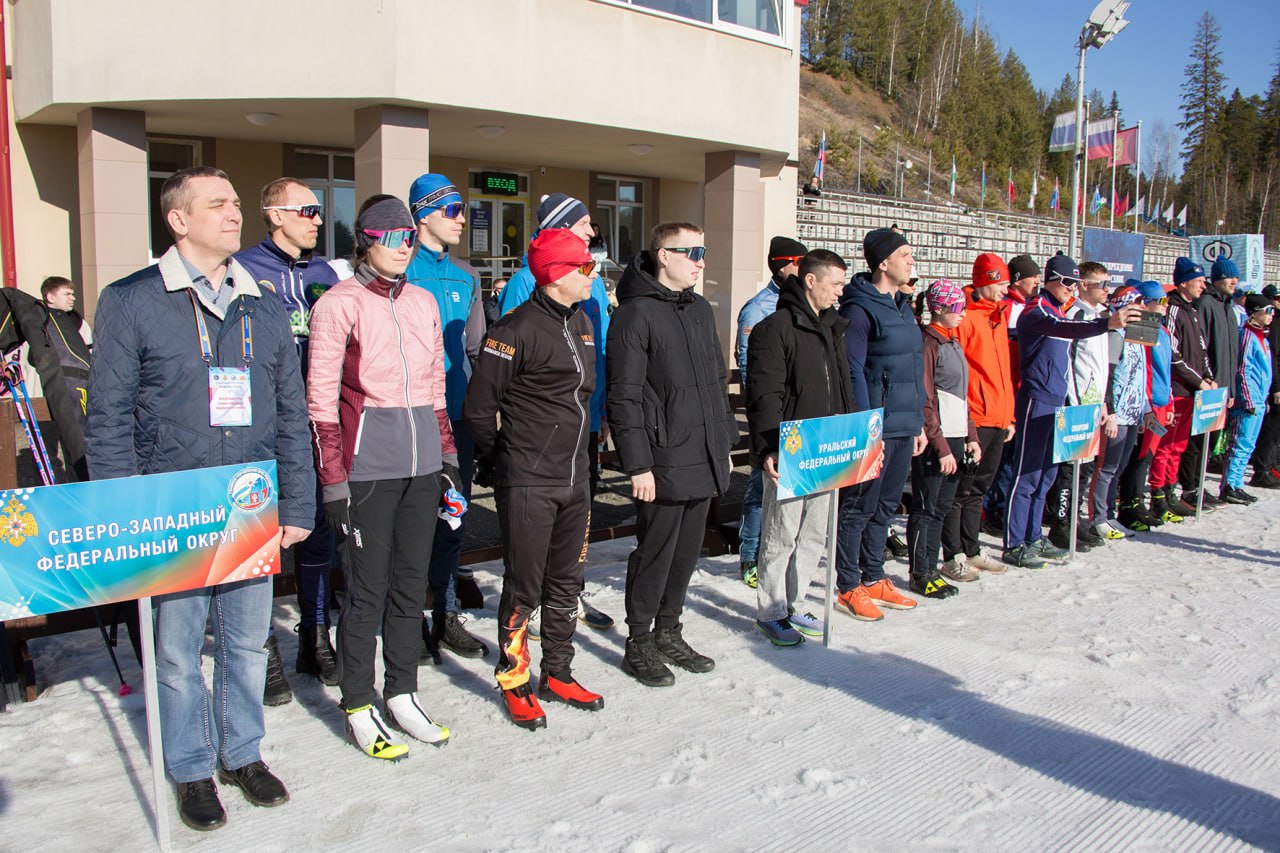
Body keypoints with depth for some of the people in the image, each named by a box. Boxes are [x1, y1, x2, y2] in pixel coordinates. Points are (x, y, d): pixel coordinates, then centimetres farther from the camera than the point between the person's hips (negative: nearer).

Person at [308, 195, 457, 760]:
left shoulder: (423, 303, 13)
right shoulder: (339, 304, -5)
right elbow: (321, 399, -8)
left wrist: (447, 454, 14)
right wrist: (333, 479, -11)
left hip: (422, 466, 6)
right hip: (367, 468, -6)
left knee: (411, 584, 13)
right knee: (367, 589, 2)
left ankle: (402, 694, 27)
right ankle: (359, 707, 18)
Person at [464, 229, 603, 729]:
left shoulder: (582, 322, 11)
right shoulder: (519, 329, -15)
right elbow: (479, 407, -12)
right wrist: (504, 460, 0)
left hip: (575, 479, 8)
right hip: (529, 484, -8)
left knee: (566, 583, 16)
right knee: (524, 589, 3)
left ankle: (557, 674, 30)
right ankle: (515, 682, 20)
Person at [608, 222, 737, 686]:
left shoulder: (701, 310, 15)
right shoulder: (636, 313, -10)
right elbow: (624, 396, -14)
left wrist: (726, 441, 17)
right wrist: (637, 464, -17)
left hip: (705, 460, 7)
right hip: (664, 464, -7)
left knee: (687, 552, 15)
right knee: (655, 552, 3)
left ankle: (669, 633, 31)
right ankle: (639, 644, 19)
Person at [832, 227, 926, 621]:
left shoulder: (902, 306, 16)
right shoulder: (859, 308, -12)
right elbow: (853, 372, -16)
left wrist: (919, 422, 18)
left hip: (904, 426, 9)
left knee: (885, 506, 16)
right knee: (859, 507, 0)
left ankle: (873, 579, 27)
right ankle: (849, 588, 11)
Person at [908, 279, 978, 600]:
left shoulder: (953, 341, 16)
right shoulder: (928, 342, -12)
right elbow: (925, 402, -16)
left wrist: (971, 437, 14)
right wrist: (941, 448, -17)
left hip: (955, 440, 9)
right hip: (933, 443, -9)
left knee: (942, 507, 13)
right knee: (926, 509, 0)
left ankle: (930, 569, 22)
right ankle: (920, 576, 9)